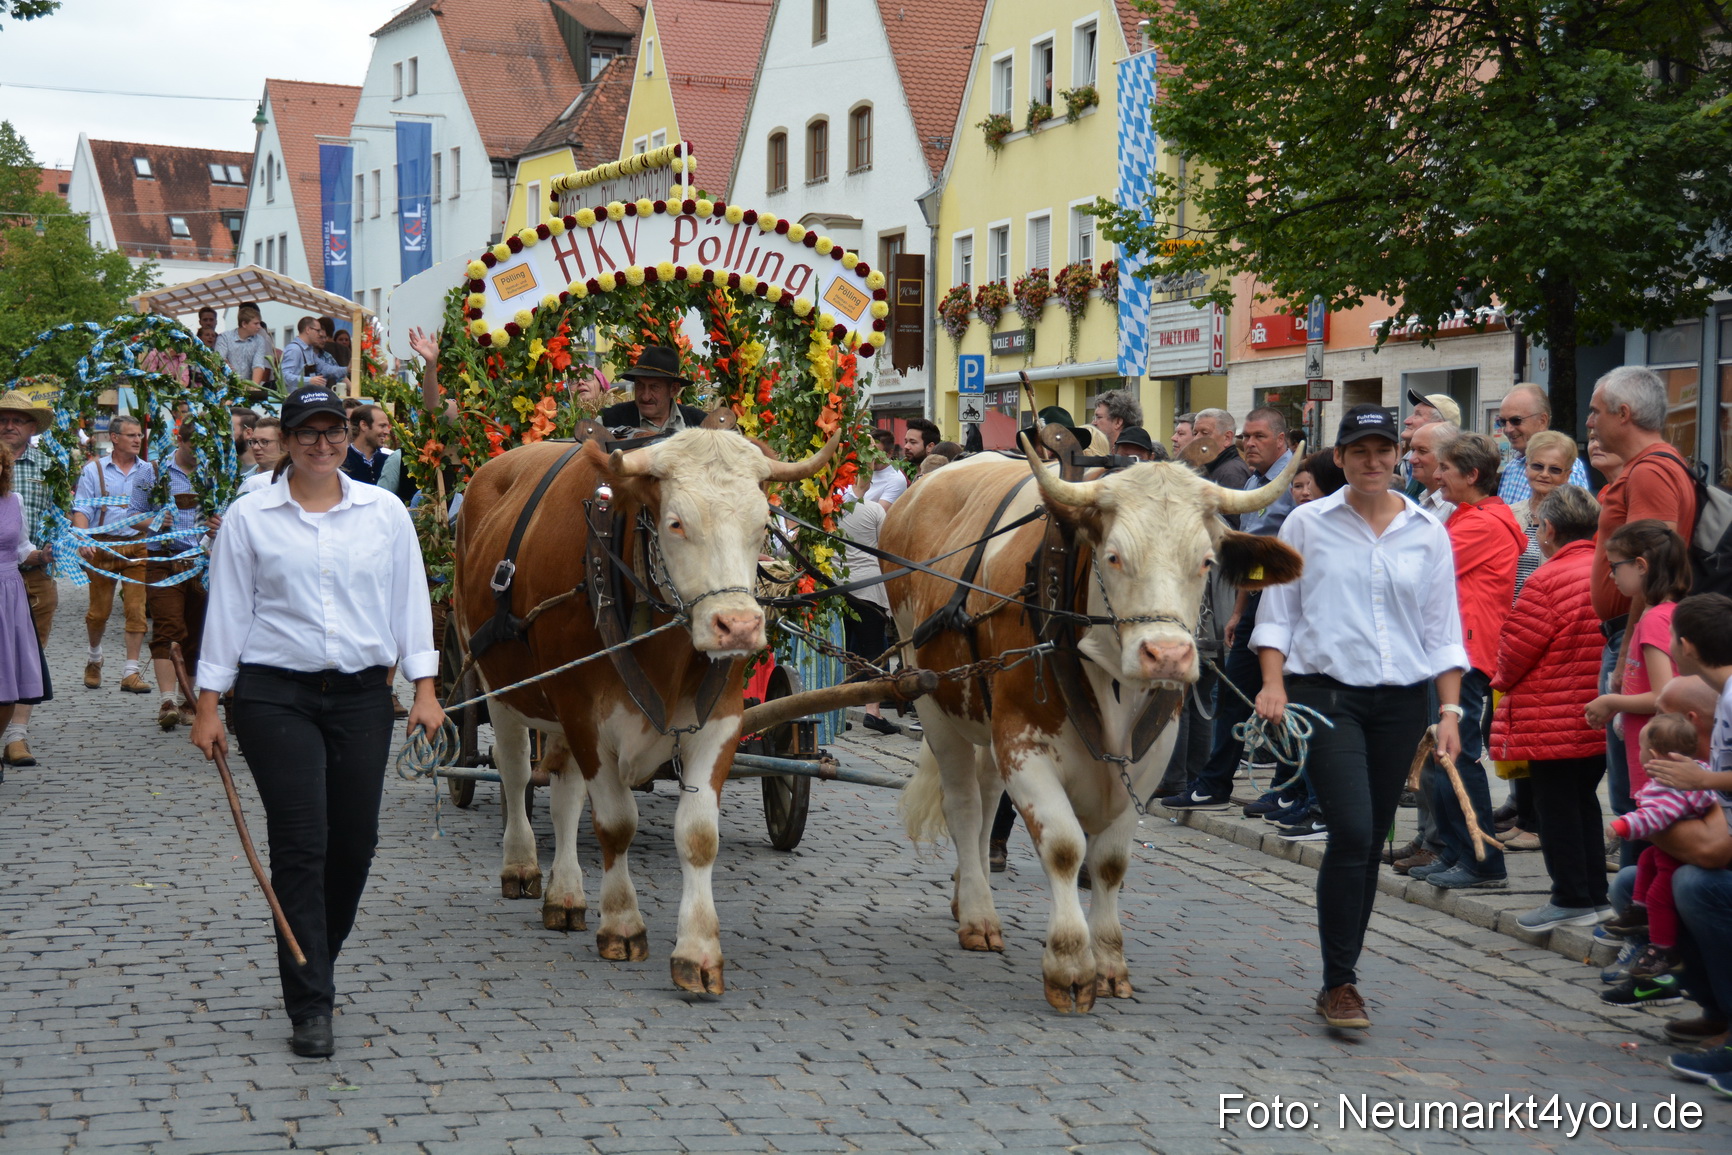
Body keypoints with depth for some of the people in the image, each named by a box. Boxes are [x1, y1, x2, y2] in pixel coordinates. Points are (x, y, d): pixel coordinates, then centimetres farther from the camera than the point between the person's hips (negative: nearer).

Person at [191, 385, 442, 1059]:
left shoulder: (384, 512, 6)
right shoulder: (250, 517, 1)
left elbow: (409, 601, 9)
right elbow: (226, 610, 3)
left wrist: (424, 689, 3)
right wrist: (208, 705, 1)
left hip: (362, 696, 3)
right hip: (276, 697, -2)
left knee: (355, 843, 6)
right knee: (300, 845, -7)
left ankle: (314, 966, 30)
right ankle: (311, 1008, -3)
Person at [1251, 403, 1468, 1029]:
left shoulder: (1427, 532, 9)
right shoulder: (1307, 523, 3)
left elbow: (1442, 628, 11)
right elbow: (1278, 610, 4)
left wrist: (1450, 709, 4)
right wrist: (1273, 683, -8)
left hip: (1402, 701, 3)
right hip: (1326, 694, -3)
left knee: (1371, 840, 7)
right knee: (1352, 831, -16)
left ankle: (1341, 977, 20)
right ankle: (1339, 984, -9)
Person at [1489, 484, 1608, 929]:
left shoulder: (1547, 580, -18)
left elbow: (1516, 647, -15)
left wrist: (1504, 682, 6)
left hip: (1551, 721, -7)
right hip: (1600, 720, 8)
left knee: (1555, 807, 2)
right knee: (1584, 801, 17)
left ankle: (1571, 900, 5)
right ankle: (1595, 893, 22)